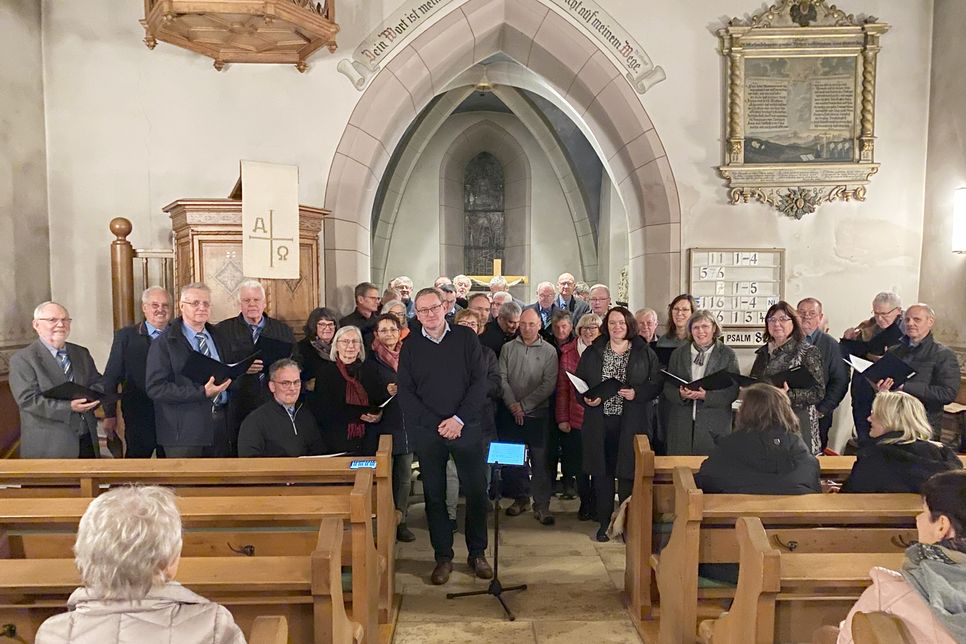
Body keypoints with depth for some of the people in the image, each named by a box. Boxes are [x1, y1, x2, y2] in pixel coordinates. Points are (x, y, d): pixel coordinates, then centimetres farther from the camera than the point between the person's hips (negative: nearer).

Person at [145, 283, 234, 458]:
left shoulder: (218, 338, 14)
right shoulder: (163, 344, -5)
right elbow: (155, 388, -14)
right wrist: (202, 393, -21)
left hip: (220, 425, 6)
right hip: (184, 430, -5)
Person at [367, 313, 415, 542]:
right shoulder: (372, 360, -1)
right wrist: (386, 390, -18)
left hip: (407, 422, 4)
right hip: (384, 424, -4)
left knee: (405, 476, 7)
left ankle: (400, 520, 18)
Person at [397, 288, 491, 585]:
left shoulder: (466, 338, 1)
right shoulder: (410, 348, 4)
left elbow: (479, 382, -4)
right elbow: (406, 394, -1)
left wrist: (459, 419, -12)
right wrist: (437, 424, -11)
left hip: (466, 428, -1)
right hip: (427, 432, 1)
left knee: (476, 491, 4)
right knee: (434, 495, 7)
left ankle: (477, 553, 21)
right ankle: (443, 557, 21)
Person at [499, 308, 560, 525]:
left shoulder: (549, 351, -1)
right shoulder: (508, 348, 5)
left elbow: (549, 384, -7)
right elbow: (502, 378, 1)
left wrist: (524, 405, -11)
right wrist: (513, 405, -11)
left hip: (537, 413, -2)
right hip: (511, 414, 2)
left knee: (540, 460, -1)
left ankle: (541, 505, 8)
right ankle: (520, 498, 25)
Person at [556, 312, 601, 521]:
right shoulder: (568, 353, 4)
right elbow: (562, 388, 4)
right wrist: (562, 418, 0)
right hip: (577, 417, 1)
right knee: (579, 464, 8)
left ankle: (598, 503, 23)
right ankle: (585, 502, 26)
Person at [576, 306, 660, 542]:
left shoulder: (645, 353, 4)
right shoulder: (593, 352, 8)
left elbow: (656, 384, 2)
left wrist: (637, 394, -14)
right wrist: (586, 398, -8)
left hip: (630, 423, -1)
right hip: (599, 421, 2)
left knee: (627, 472, 1)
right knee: (602, 471, 6)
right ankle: (604, 522, 19)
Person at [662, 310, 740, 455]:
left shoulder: (727, 354, 5)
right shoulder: (678, 353, 12)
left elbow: (733, 390, -3)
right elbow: (668, 387, 8)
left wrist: (706, 395, -17)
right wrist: (681, 394, -14)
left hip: (714, 426, -2)